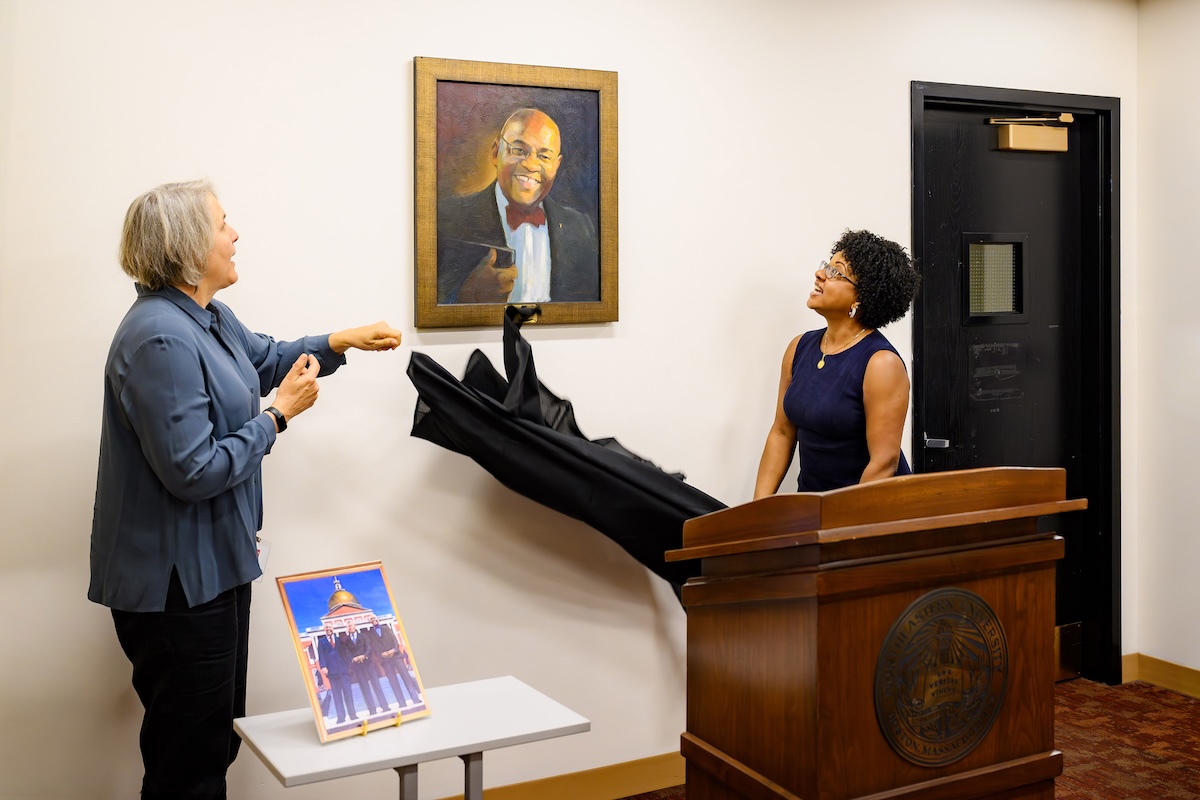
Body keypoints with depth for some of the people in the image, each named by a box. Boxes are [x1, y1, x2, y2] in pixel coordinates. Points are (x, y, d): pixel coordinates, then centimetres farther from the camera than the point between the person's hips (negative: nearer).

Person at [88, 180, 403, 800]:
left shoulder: (208, 317, 8)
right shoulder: (161, 341, -25)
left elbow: (267, 361, 28)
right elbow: (194, 471, -27)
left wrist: (343, 341, 16)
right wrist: (279, 414, -17)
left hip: (213, 565, 10)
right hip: (177, 580, -10)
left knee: (215, 739, 21)